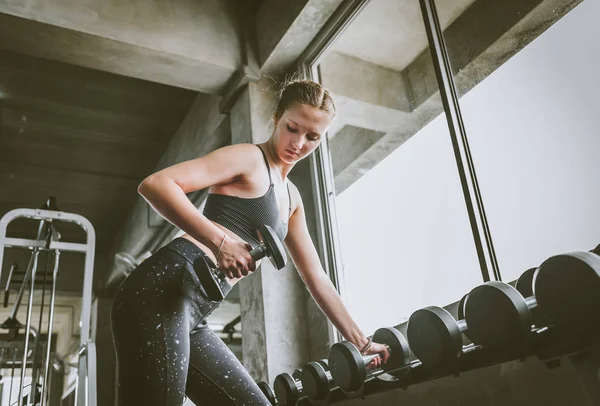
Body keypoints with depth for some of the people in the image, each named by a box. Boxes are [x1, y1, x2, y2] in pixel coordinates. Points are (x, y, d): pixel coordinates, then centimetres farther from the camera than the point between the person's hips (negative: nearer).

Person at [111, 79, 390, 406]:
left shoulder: (292, 200, 24)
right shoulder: (249, 157, -2)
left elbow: (316, 277, 24)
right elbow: (155, 184, -13)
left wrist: (360, 341, 21)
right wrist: (219, 241, -23)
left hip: (191, 316, 9)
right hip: (162, 293, -9)